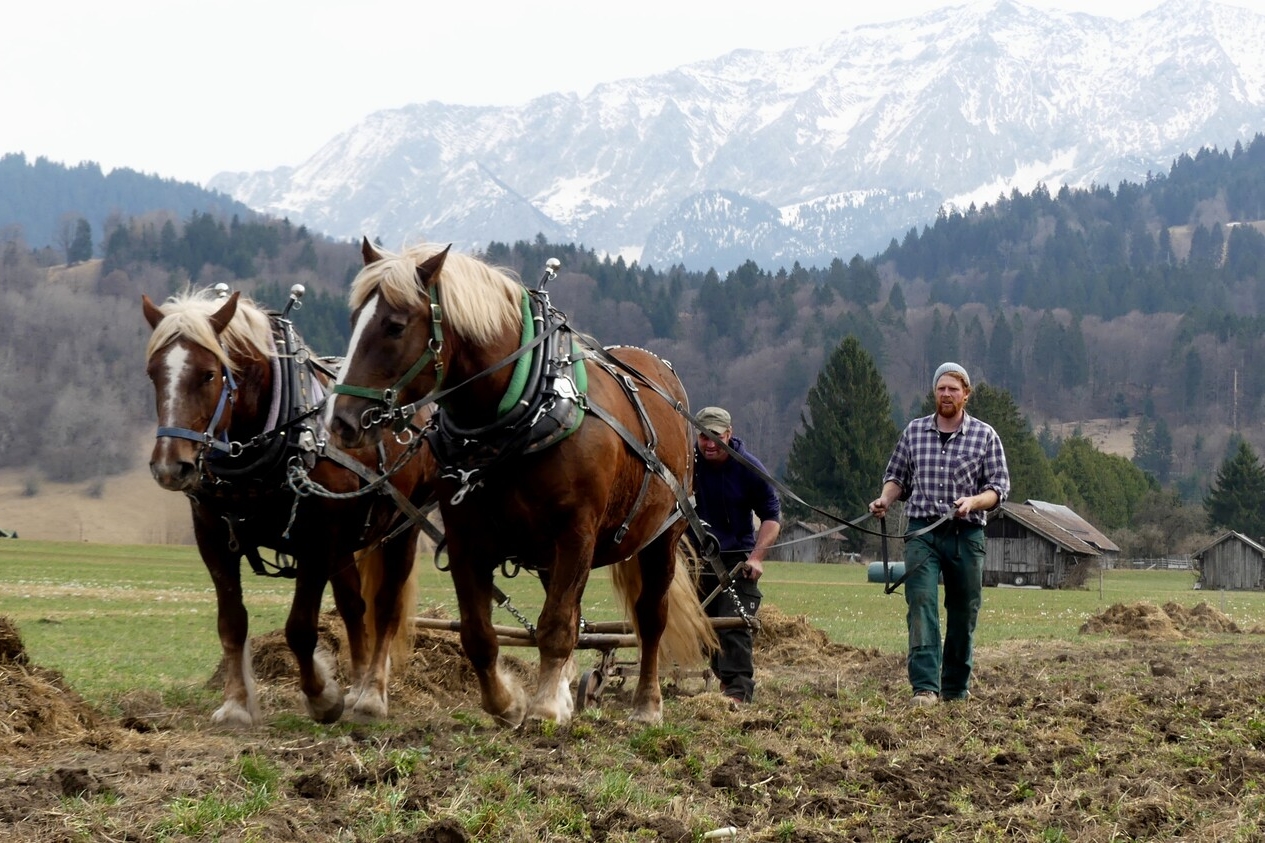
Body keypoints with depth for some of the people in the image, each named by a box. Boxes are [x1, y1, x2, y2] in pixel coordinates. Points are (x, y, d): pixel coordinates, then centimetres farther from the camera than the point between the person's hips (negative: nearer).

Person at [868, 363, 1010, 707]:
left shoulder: (985, 436, 4)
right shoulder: (914, 432, 9)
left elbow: (999, 487, 2)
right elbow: (896, 475, 18)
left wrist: (972, 502, -17)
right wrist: (886, 498, -3)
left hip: (966, 535, 0)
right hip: (922, 532, 0)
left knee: (963, 613, 6)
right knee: (921, 604, -15)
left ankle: (956, 688, 20)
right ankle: (925, 687, -21)